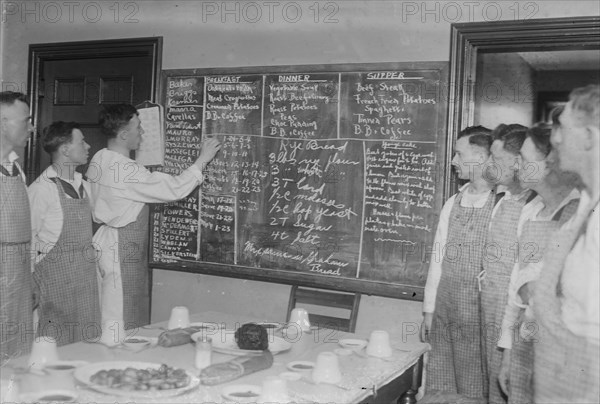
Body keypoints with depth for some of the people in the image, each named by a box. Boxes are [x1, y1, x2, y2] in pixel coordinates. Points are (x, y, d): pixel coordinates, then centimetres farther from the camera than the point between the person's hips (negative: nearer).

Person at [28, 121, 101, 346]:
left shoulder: (84, 186, 10)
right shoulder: (41, 188, -12)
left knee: (87, 349, 9)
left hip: (86, 275, 7)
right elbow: (28, 237, -9)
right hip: (56, 275, -6)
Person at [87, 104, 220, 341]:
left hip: (106, 240, 10)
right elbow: (174, 189, -20)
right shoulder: (125, 170, -22)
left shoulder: (99, 160, 7)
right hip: (122, 251, -10)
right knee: (122, 323, -1)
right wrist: (202, 160, -11)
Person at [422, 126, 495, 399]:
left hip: (480, 315, -5)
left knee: (472, 391, 7)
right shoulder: (452, 204, 7)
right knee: (437, 389, 14)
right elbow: (438, 259, 10)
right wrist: (428, 310, 10)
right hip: (445, 313, 5)